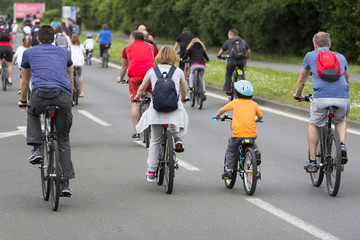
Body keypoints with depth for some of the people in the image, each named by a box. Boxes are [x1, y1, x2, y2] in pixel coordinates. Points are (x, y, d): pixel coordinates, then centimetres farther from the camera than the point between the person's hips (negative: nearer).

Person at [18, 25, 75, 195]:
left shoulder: (29, 53, 24)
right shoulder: (64, 53, 28)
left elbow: (24, 81, 33)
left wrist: (23, 101, 49)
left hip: (41, 94, -1)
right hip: (64, 97, 1)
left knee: (32, 113, 36)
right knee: (63, 139, 15)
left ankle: (36, 149, 17)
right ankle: (66, 183, 9)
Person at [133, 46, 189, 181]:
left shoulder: (152, 71, 10)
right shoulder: (179, 72, 9)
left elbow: (141, 89, 19)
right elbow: (184, 91, 21)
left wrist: (136, 98, 41)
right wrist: (183, 99, 43)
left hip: (156, 109, 1)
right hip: (175, 107, -1)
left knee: (155, 140, 14)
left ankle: (151, 171, 16)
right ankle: (177, 136, 3)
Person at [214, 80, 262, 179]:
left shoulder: (235, 102, 5)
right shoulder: (254, 104, 10)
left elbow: (222, 109, 13)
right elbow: (260, 117, 23)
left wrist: (217, 115, 33)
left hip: (238, 134, -3)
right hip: (252, 134, 3)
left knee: (230, 150, 19)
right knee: (253, 144, 37)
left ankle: (228, 170, 9)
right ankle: (256, 151, 9)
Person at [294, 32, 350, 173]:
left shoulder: (310, 56, 18)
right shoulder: (340, 57, 25)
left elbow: (302, 79, 32)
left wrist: (298, 94, 49)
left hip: (321, 97, -2)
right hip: (342, 98, 2)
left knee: (314, 125, 22)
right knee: (340, 121, 31)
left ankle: (312, 161, 19)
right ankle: (342, 145, 5)